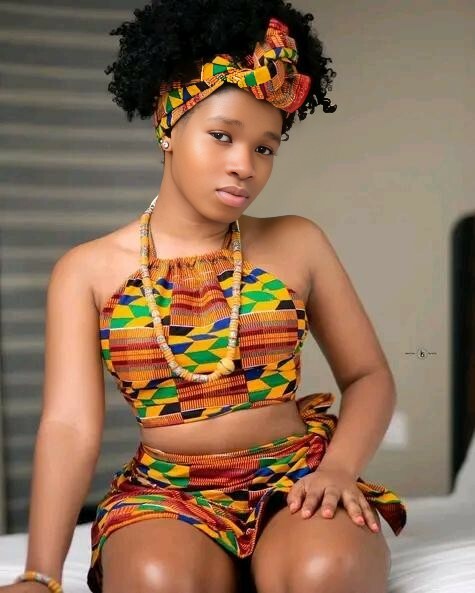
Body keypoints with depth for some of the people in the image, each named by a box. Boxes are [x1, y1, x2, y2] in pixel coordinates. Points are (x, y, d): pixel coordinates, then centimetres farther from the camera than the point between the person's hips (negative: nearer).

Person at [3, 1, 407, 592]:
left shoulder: (298, 244, 6)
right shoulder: (87, 271, 2)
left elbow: (369, 376, 11)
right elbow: (70, 426, -9)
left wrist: (339, 466, -11)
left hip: (296, 478, 2)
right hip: (164, 494, -1)